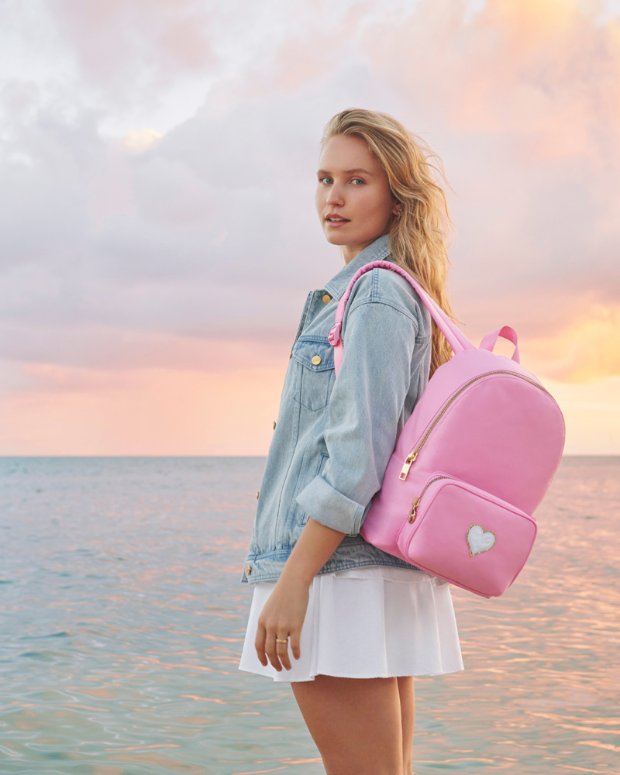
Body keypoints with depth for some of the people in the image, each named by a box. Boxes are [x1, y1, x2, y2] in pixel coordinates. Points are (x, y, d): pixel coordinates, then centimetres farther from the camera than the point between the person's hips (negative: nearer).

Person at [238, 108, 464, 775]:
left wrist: (294, 579, -20)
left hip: (343, 570, -10)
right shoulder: (403, 293, 19)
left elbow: (360, 451, -20)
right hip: (388, 571, 10)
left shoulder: (376, 292, -10)